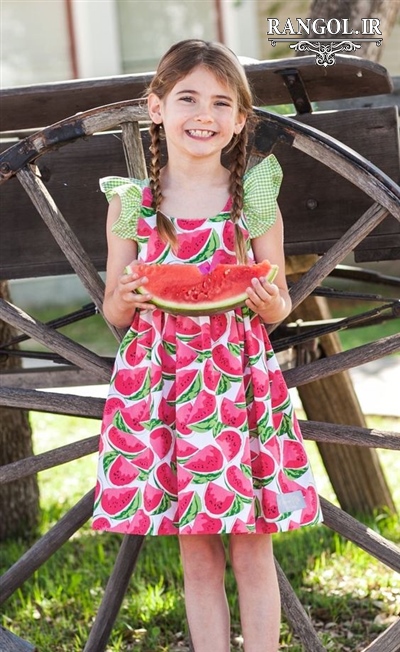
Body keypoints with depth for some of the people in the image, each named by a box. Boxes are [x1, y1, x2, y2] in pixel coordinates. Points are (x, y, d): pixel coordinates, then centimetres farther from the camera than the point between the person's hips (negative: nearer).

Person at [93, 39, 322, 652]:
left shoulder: (255, 198, 2)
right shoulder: (130, 201, 3)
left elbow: (279, 303, 8)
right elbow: (113, 312, 8)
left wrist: (272, 305, -14)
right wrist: (126, 300, -14)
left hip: (240, 376, 0)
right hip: (161, 376, 1)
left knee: (252, 547, 3)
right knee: (196, 553, 7)